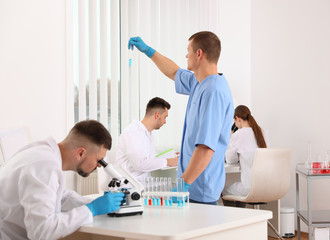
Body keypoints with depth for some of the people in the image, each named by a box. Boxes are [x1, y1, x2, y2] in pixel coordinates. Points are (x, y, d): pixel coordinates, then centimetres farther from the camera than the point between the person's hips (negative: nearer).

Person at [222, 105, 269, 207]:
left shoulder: (238, 135, -11)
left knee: (224, 191, 19)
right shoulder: (263, 133, 7)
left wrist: (230, 139, 12)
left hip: (250, 188, -7)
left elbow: (230, 160, 3)